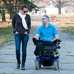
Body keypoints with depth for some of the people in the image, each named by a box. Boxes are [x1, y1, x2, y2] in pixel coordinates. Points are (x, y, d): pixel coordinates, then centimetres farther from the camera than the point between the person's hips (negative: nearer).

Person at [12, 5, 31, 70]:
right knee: (17, 49, -5)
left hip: (25, 35, 1)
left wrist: (28, 31, 1)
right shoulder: (16, 16, -2)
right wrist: (15, 31, 4)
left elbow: (29, 24, 13)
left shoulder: (28, 16, 3)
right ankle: (18, 62, 18)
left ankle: (23, 64, 12)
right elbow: (13, 24, 12)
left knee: (24, 50, 3)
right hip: (18, 35, -1)